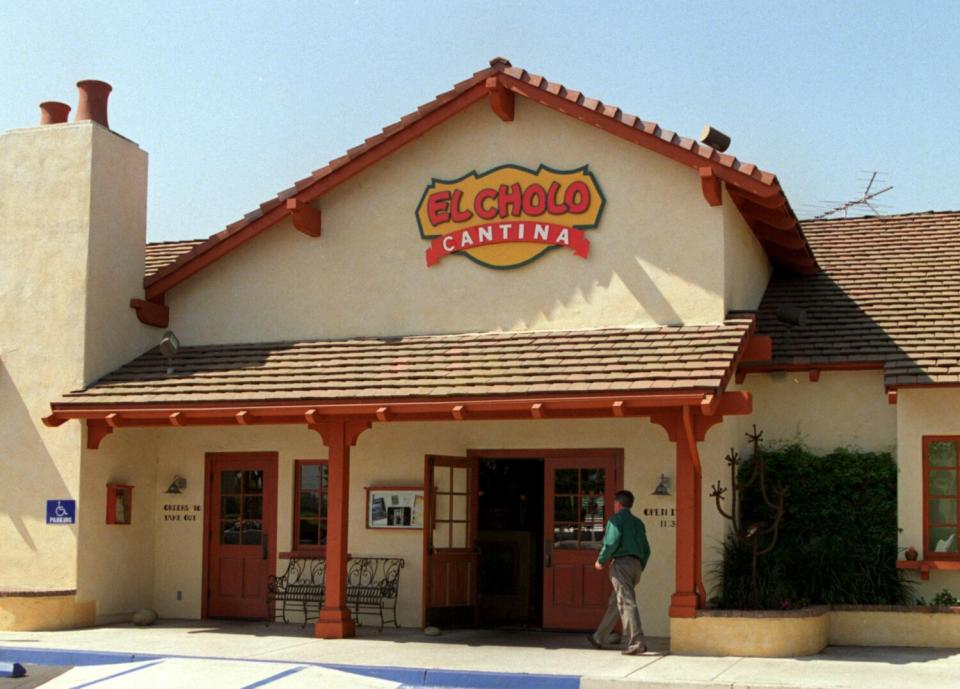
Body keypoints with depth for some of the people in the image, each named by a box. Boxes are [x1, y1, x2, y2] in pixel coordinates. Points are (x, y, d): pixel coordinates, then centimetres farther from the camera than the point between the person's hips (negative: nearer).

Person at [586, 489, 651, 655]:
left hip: (622, 562, -8)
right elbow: (646, 550, 19)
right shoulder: (638, 523, 20)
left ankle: (637, 643, -21)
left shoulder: (616, 519, -3)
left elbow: (611, 542, -15)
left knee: (626, 603, -12)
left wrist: (600, 561, -3)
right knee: (614, 603, 17)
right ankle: (599, 638, 27)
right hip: (636, 564, 8)